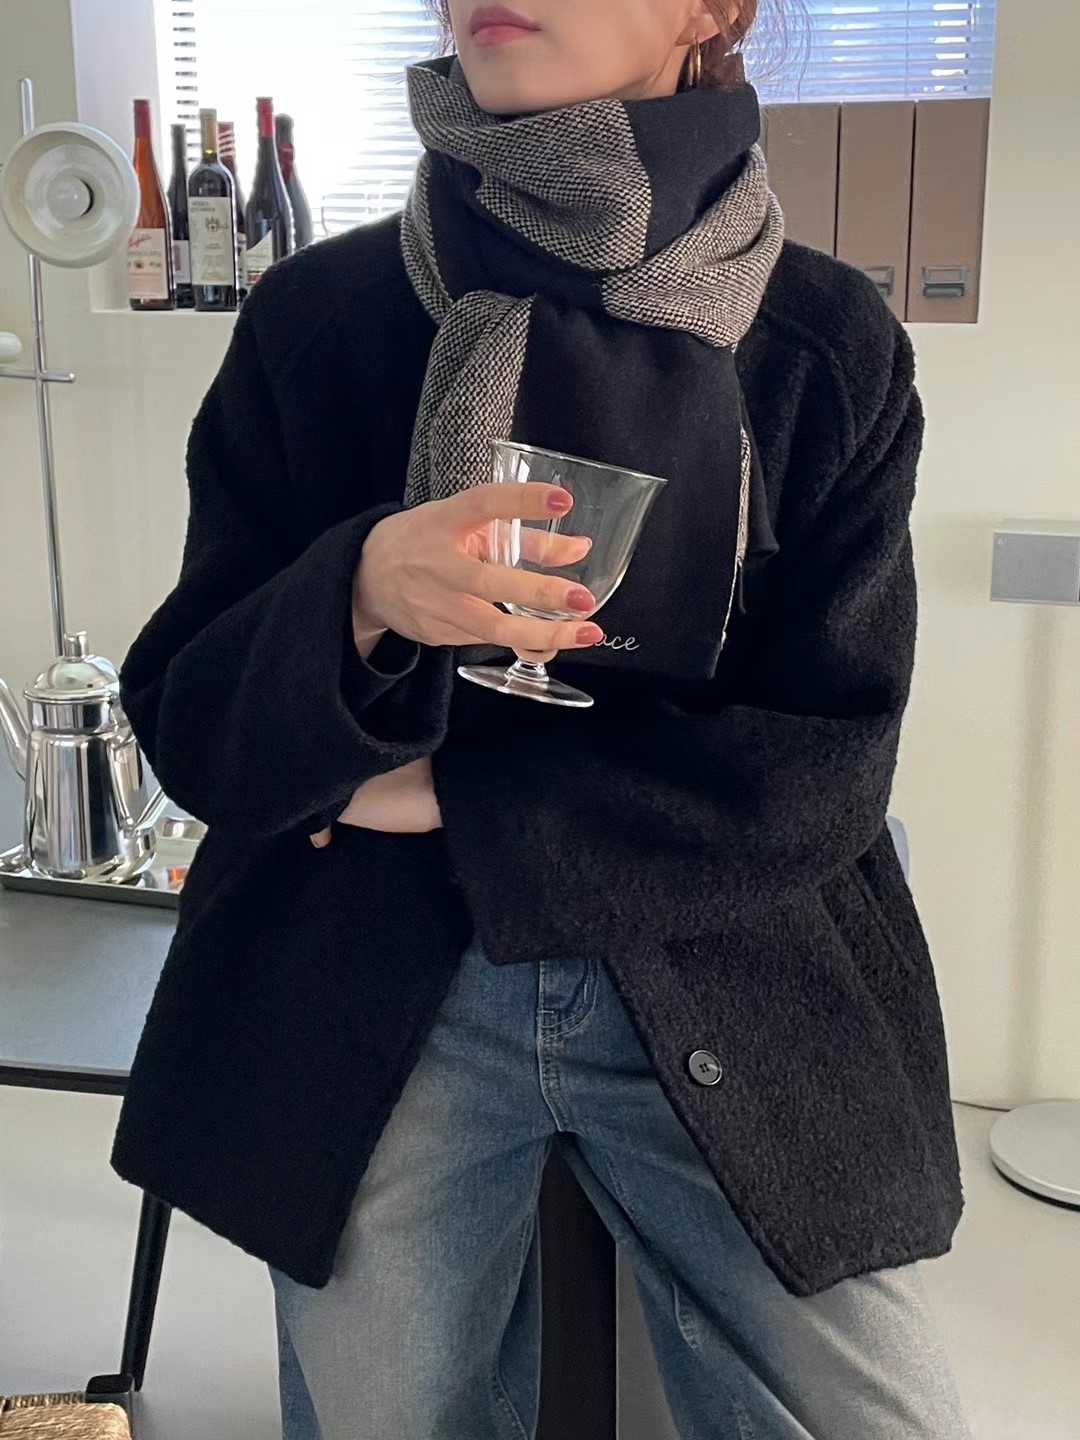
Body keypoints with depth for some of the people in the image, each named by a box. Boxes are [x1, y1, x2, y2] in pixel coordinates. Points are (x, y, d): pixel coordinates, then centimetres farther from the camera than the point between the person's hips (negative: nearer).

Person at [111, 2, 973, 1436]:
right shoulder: (316, 320, -3)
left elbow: (823, 769, -7)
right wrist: (364, 598, -25)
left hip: (736, 990, 1)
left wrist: (442, 794, -12)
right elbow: (188, 727, -3)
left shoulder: (831, 346, -4)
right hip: (368, 999, 1)